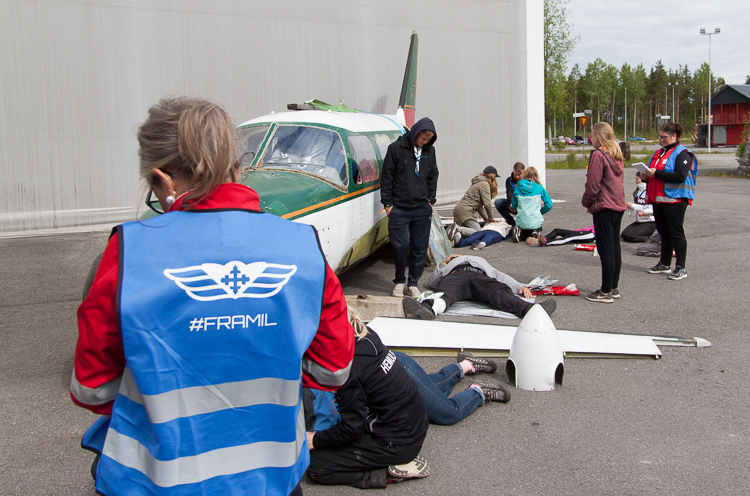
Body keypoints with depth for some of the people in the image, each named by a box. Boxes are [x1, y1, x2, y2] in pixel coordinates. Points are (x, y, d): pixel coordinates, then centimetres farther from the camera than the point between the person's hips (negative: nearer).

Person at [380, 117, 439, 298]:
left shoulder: (429, 150, 9)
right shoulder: (396, 148, -4)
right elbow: (386, 177, -1)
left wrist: (430, 200, 11)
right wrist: (387, 203, -3)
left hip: (422, 209, 4)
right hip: (399, 209, -3)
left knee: (420, 249, 4)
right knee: (400, 247, -3)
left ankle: (413, 283, 17)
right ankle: (399, 281, 17)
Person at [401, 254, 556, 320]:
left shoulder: (481, 263, 48)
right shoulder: (452, 263, 49)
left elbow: (503, 278, 29)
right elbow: (432, 281, 35)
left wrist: (520, 287, 11)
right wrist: (443, 263, 28)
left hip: (480, 276, 1)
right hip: (454, 275, -1)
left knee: (499, 291, -34)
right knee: (447, 292, -39)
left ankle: (529, 309, -63)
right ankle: (429, 308, -74)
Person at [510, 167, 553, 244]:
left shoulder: (517, 188, 1)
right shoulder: (539, 188, -4)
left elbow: (514, 205, 10)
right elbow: (549, 205, 1)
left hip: (521, 222, 2)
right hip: (535, 222, -2)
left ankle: (519, 232, -7)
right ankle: (535, 233, -9)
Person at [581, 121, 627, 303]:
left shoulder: (598, 154, -14)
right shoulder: (616, 154, 12)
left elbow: (593, 185, -16)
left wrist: (587, 203, 2)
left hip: (604, 208, -9)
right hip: (618, 205, 9)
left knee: (606, 250, -4)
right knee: (615, 247, 13)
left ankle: (606, 292, 1)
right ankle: (614, 288, 21)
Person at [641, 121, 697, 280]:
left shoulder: (682, 154, -10)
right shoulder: (659, 153, 17)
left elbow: (681, 176, -22)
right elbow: (654, 172, 26)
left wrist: (657, 173, -23)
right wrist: (646, 176, 2)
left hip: (675, 200, -8)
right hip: (658, 199, 8)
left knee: (676, 232, -5)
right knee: (663, 232, 14)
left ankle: (681, 268, 0)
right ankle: (664, 264, 24)